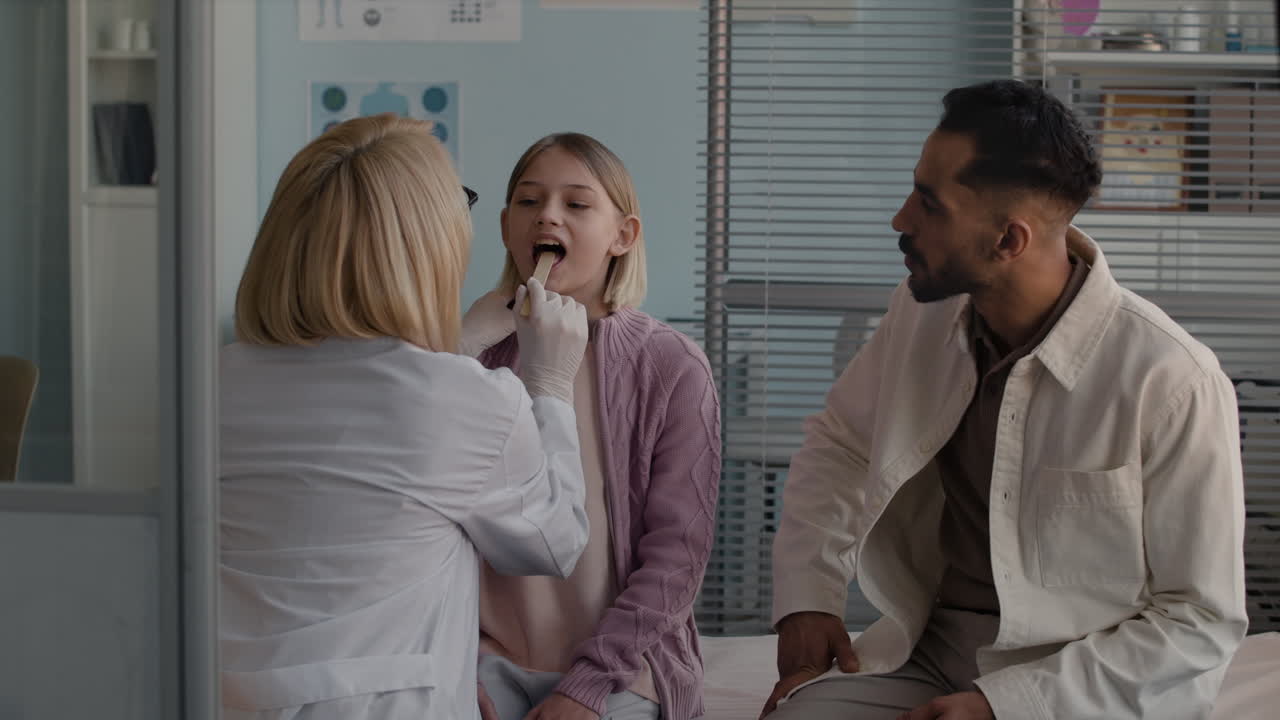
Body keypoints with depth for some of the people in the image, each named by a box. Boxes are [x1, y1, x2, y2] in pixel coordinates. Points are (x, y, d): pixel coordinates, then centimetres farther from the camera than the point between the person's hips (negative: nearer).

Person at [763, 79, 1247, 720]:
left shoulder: (1173, 383, -17)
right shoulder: (923, 311, 1)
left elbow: (1203, 621, -13)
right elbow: (838, 443, 18)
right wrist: (807, 597, 3)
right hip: (927, 659, 5)